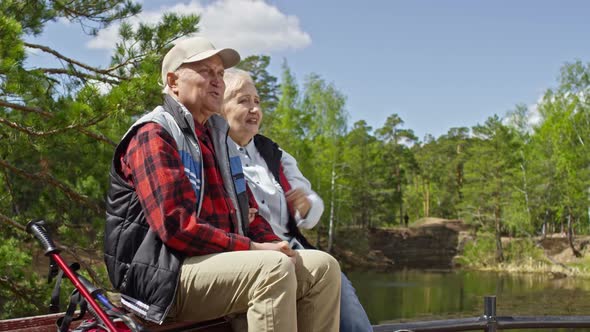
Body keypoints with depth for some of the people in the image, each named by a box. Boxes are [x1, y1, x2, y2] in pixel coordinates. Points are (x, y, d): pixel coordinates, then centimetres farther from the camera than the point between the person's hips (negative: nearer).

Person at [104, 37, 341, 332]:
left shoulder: (216, 136, 21)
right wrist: (252, 248, -18)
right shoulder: (153, 134, -7)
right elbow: (176, 226, -19)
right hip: (166, 275, -9)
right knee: (273, 269, -31)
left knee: (322, 267, -4)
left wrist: (274, 247, 2)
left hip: (221, 262, 9)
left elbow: (246, 211, 22)